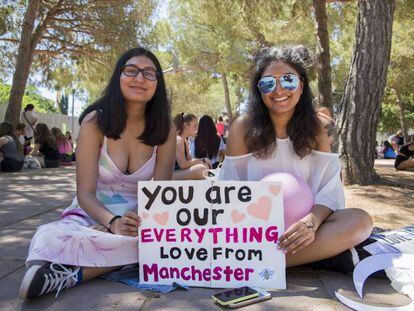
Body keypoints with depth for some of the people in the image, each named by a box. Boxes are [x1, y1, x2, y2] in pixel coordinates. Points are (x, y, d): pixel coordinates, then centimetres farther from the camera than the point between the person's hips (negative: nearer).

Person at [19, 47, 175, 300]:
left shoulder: (164, 130, -4)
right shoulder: (95, 122, -9)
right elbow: (85, 192, -14)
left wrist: (143, 222, -28)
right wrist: (113, 222, -34)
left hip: (141, 219, 3)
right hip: (91, 214, -3)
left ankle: (76, 274, -29)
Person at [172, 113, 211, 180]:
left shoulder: (185, 141, 14)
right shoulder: (178, 139, -16)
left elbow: (189, 159, 17)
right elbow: (183, 165, -22)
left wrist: (203, 160, 1)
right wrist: (201, 161, -9)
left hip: (179, 172, 11)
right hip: (171, 174, -11)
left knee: (205, 166, 15)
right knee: (200, 169, -29)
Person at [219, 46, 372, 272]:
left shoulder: (319, 127, -2)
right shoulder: (243, 128, -4)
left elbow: (329, 190, -6)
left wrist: (311, 222, -27)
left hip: (302, 227, 1)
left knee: (360, 222, -26)